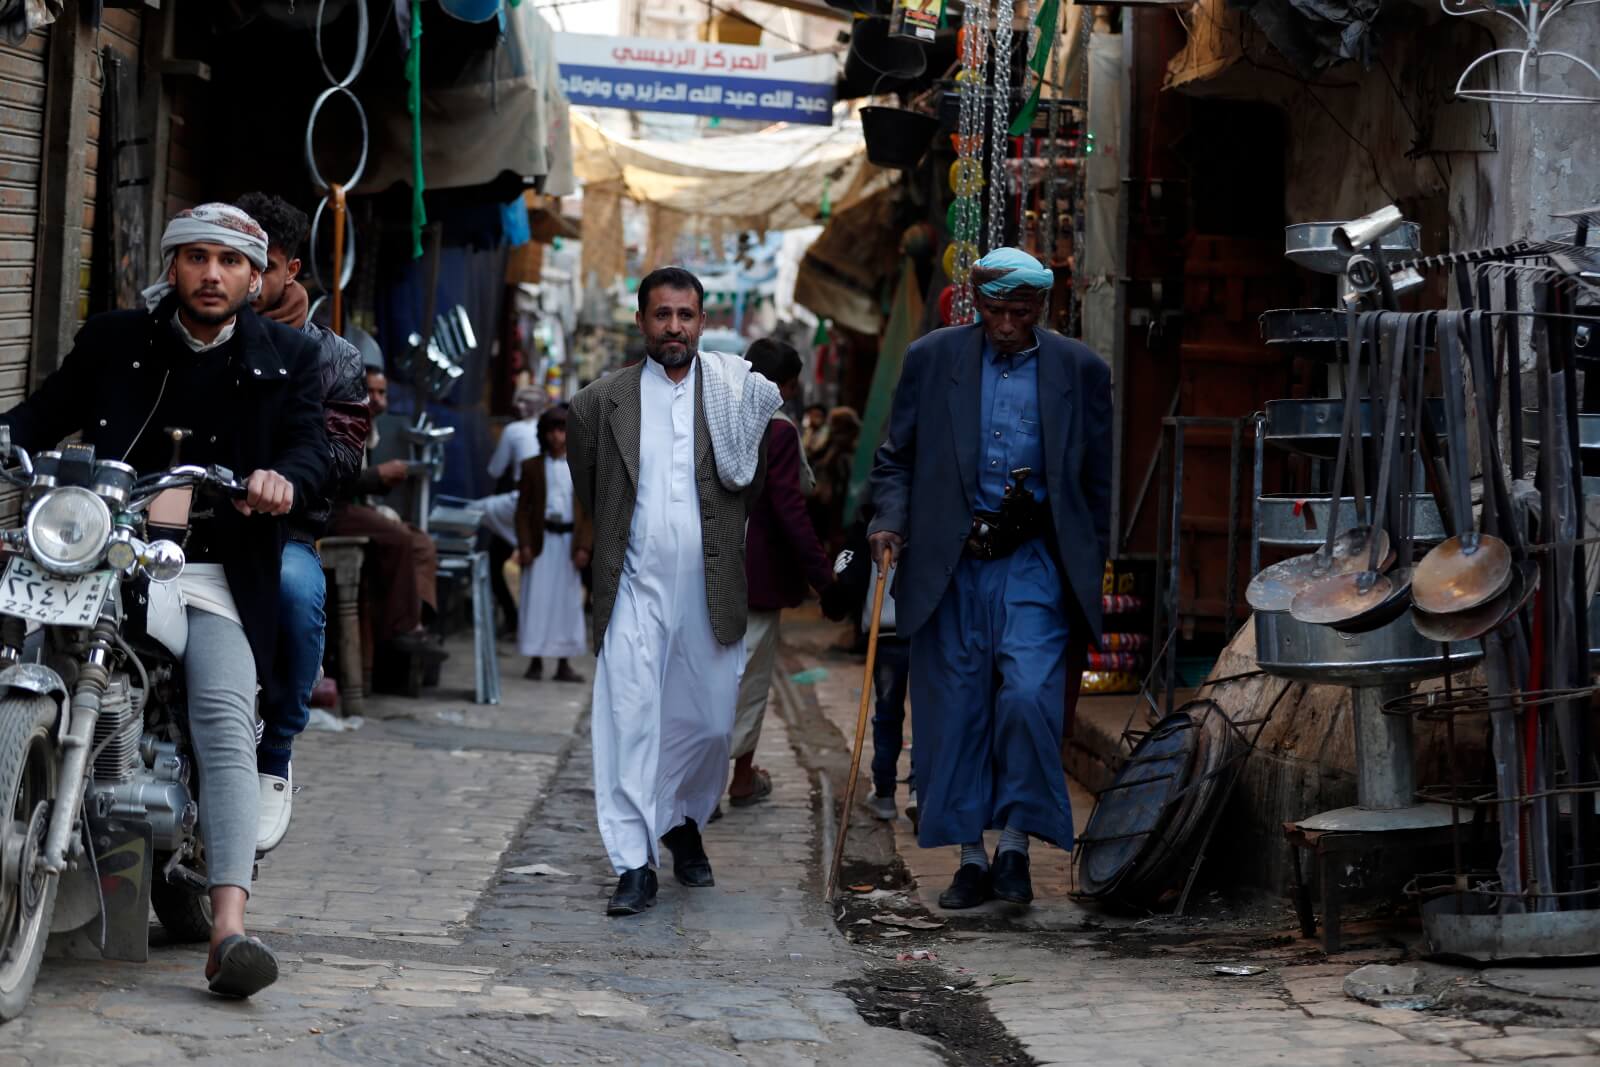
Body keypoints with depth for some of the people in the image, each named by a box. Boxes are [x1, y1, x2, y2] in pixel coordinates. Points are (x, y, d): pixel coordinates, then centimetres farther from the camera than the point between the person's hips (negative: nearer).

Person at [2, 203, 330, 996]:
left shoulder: (287, 359, 13)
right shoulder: (112, 342, 14)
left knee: (227, 728, -20)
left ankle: (228, 930, -29)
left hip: (216, 579, -2)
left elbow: (310, 445, 3)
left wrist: (284, 477, -22)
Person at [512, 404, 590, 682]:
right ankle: (535, 661, 7)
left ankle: (563, 663, 7)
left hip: (569, 540, 0)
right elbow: (523, 508, 3)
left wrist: (584, 546, -5)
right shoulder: (532, 466, 4)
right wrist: (524, 545, -6)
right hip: (541, 538, 0)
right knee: (536, 599, 0)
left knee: (567, 601, 2)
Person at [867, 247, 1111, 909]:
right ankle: (970, 858, 15)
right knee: (954, 711, 4)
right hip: (948, 564, 1)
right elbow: (897, 457, 10)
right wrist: (891, 521, -8)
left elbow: (1097, 483, 10)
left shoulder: (1080, 371, 4)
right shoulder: (932, 359, 4)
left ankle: (1015, 844, -1)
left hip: (1031, 562, -1)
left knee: (1029, 697, -16)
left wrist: (1088, 575, 7)